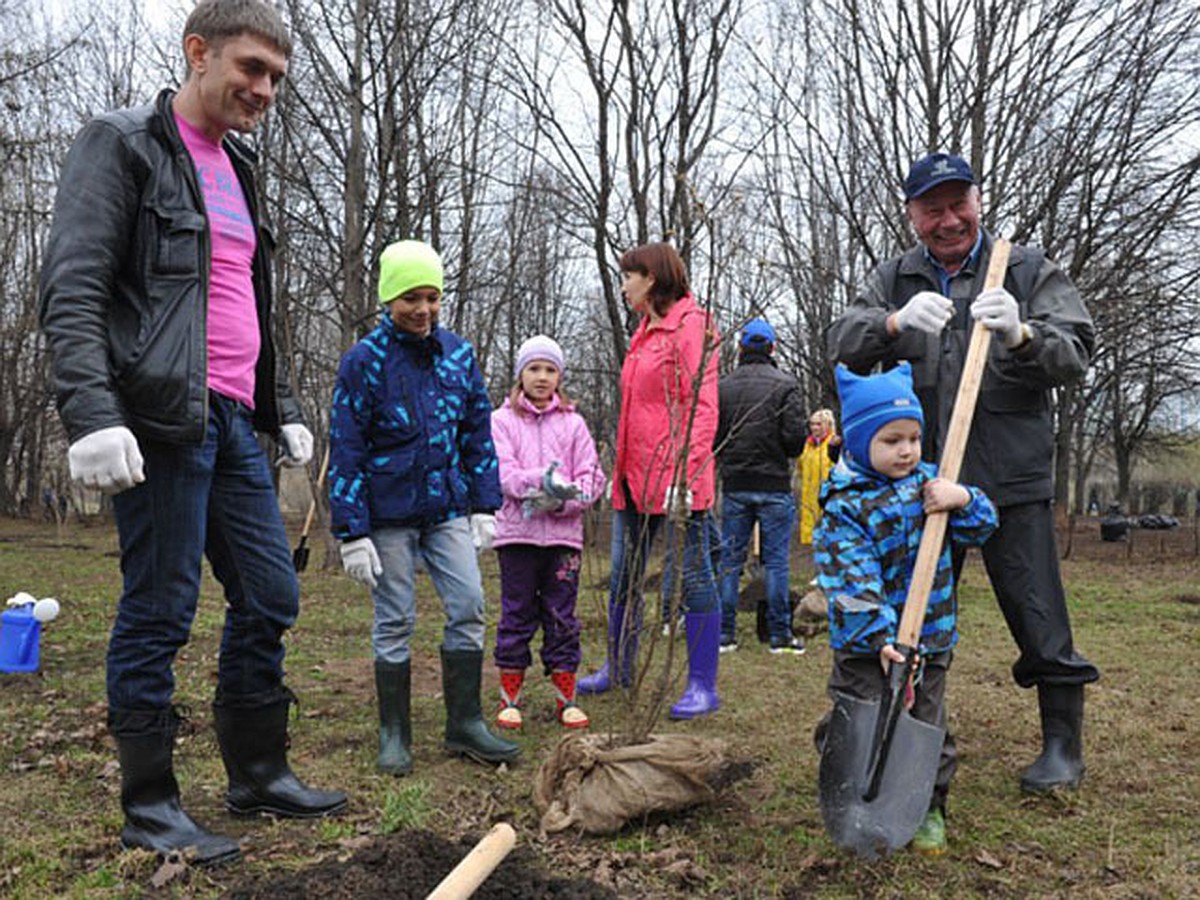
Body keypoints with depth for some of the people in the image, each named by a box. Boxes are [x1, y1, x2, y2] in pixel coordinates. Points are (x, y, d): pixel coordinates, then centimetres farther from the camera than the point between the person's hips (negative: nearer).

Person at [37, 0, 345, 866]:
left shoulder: (236, 171, 21)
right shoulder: (123, 145, -2)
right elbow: (73, 291, -12)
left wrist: (284, 407, 19)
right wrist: (92, 414, -22)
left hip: (234, 422, 8)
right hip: (163, 421, -8)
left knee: (271, 598, 9)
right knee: (159, 613, -2)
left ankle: (259, 775, 22)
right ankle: (149, 806, 12)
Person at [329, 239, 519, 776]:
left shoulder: (458, 354, 6)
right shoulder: (364, 360, -6)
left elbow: (478, 434, 12)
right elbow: (345, 451, -7)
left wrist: (485, 506, 7)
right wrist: (351, 533, -11)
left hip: (447, 510, 4)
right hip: (389, 516, -3)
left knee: (468, 607, 0)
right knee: (394, 623, 4)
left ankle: (464, 725, 14)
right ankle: (394, 736, 18)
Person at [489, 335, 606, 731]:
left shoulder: (573, 422, 9)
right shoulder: (502, 420, 5)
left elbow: (593, 477, 3)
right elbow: (501, 472, -8)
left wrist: (560, 500, -14)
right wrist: (541, 479, -25)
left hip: (563, 533, 1)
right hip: (517, 533, -1)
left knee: (562, 617, 7)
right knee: (516, 616, 5)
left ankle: (566, 698, 16)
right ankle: (509, 698, 16)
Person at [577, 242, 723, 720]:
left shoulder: (689, 324, -8)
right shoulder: (644, 330, 18)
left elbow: (702, 406, -16)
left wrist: (685, 475, -23)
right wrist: (621, 464, 14)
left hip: (674, 476, -9)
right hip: (635, 473, 9)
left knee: (693, 575, 0)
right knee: (624, 574, 16)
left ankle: (703, 686, 9)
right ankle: (618, 668, 31)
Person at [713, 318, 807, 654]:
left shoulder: (723, 387, 2)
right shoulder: (785, 386, -7)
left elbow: (710, 437, 0)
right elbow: (795, 437, -12)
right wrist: (779, 453, 9)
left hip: (734, 486, 3)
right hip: (774, 485, -2)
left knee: (729, 560, 9)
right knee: (775, 561, 4)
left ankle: (724, 633, 11)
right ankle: (780, 635, 8)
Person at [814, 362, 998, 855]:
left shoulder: (928, 481, 5)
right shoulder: (845, 506, -13)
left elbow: (981, 527, 7)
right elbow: (852, 581, -20)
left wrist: (962, 500, -16)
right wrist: (882, 638, -29)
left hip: (930, 638, 4)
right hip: (867, 647, -4)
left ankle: (927, 808, 28)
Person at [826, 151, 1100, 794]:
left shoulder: (1027, 271, 4)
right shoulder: (895, 280, 11)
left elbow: (1075, 353, -5)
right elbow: (845, 344, -3)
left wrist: (1021, 336, -27)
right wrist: (895, 322, -25)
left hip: (1010, 479, -3)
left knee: (1037, 614, 0)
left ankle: (1063, 742, 18)